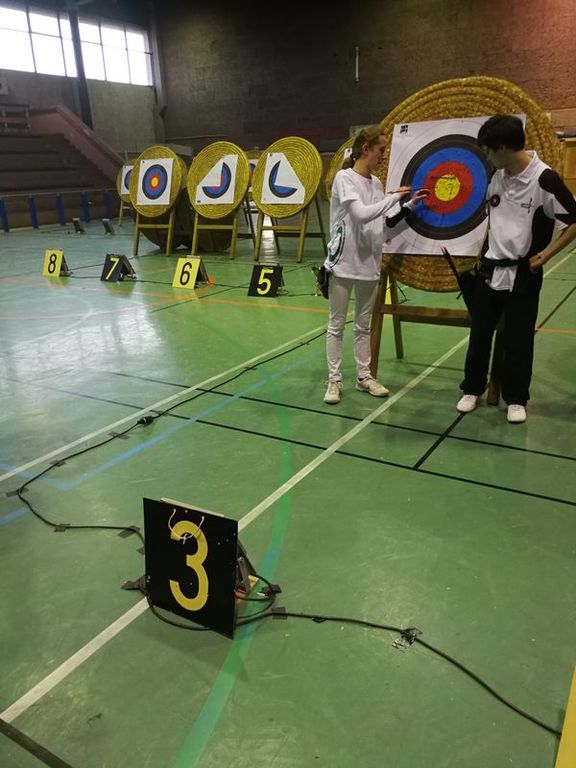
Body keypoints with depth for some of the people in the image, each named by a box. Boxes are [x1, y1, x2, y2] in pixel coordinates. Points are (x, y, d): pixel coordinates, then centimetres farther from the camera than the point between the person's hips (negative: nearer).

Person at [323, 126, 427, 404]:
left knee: (363, 325, 13)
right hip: (343, 263, -7)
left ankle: (364, 376, 23)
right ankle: (334, 380, 11)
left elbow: (384, 223, 14)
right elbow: (361, 214, -23)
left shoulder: (375, 183, 11)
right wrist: (394, 197, -14)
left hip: (369, 265, 7)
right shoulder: (344, 177, -9)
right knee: (336, 325, 3)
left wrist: (410, 205, 7)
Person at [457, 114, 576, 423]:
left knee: (518, 340, 4)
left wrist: (544, 255, -13)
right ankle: (472, 389, 28)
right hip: (490, 269, 5)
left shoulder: (544, 179, -17)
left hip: (523, 274, -5)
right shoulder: (497, 176, 2)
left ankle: (516, 399, 20)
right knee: (479, 334, 12)